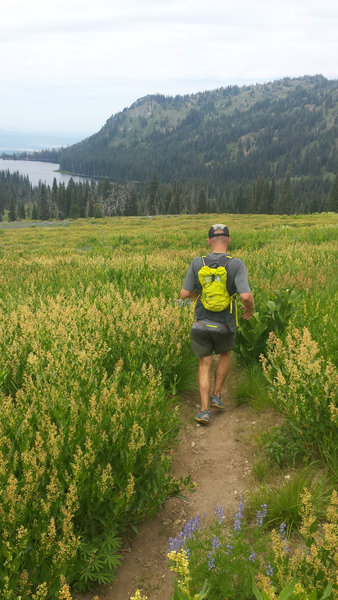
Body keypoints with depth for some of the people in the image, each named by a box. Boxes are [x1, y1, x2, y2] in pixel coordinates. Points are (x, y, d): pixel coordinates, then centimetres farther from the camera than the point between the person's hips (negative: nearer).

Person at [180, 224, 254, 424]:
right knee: (225, 354, 29)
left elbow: (184, 294, -4)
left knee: (204, 365, 14)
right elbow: (246, 295, -26)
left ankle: (205, 410, 4)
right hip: (225, 326, -1)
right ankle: (217, 396, 28)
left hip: (201, 324, 1)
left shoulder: (197, 263, -7)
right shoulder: (237, 265, -15)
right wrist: (251, 308, -2)